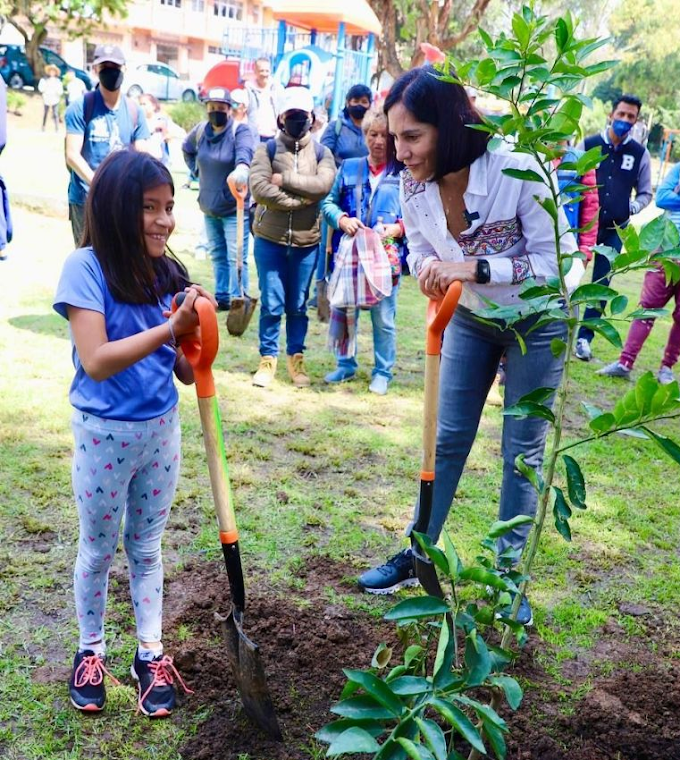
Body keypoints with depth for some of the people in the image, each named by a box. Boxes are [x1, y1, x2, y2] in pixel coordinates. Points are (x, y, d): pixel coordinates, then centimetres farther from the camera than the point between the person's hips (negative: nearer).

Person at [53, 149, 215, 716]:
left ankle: (151, 654, 32)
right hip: (104, 434, -4)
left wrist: (198, 333, -21)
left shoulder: (166, 272, -3)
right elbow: (96, 361, -27)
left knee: (147, 547, 18)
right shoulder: (86, 267, -17)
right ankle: (90, 650, 37)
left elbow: (186, 370, -1)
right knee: (98, 550, 15)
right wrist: (172, 327, -31)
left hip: (161, 427, 4)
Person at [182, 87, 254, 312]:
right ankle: (222, 297, 26)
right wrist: (197, 169, 11)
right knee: (217, 255, 15)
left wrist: (241, 168, -59)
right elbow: (187, 149, 25)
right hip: (209, 207, 7)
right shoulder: (200, 130, 3)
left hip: (234, 208, -6)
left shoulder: (240, 131, -14)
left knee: (235, 257, -11)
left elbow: (245, 151, -37)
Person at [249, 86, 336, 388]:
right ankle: (268, 359, 15)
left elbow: (323, 185, -14)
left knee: (298, 305, 11)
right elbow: (259, 188, -15)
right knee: (272, 303, 2)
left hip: (306, 241, 1)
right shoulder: (267, 149, 1)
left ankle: (296, 358, 23)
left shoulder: (321, 153, 6)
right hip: (270, 238, -1)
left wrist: (283, 179, -14)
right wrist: (301, 199, -13)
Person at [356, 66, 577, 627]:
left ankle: (508, 575, 22)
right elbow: (420, 252, -1)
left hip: (535, 321, -4)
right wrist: (429, 269, -26)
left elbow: (557, 259, -27)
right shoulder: (414, 187, -16)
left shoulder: (517, 172, -32)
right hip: (470, 316, 4)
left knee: (522, 452, 5)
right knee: (448, 439, 11)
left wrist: (476, 269, -38)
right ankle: (417, 555, 26)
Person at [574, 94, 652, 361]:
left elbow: (645, 193, 11)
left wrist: (632, 207, -9)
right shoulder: (588, 145, -4)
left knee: (601, 285, 6)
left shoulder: (640, 154, 2)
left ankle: (584, 338, 15)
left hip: (615, 231, 2)